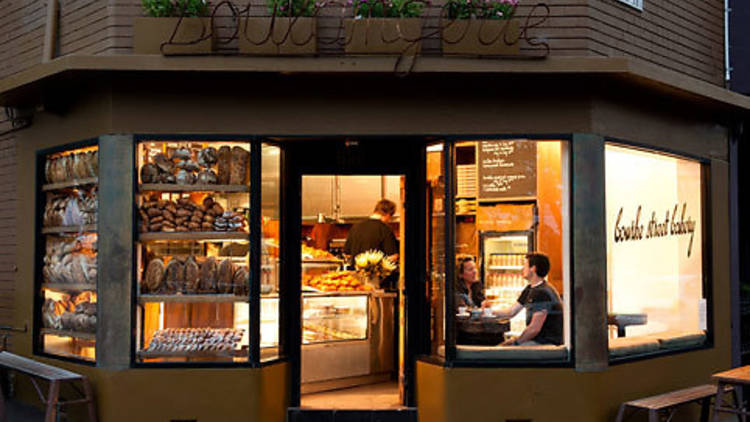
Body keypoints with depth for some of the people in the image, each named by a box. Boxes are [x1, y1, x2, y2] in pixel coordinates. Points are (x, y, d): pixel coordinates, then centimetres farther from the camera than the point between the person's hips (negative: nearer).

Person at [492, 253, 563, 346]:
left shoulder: (543, 293, -20)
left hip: (548, 343, -10)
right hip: (537, 339, 10)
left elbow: (534, 328, -22)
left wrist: (516, 341, -12)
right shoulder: (529, 290, 12)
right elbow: (512, 312, 20)